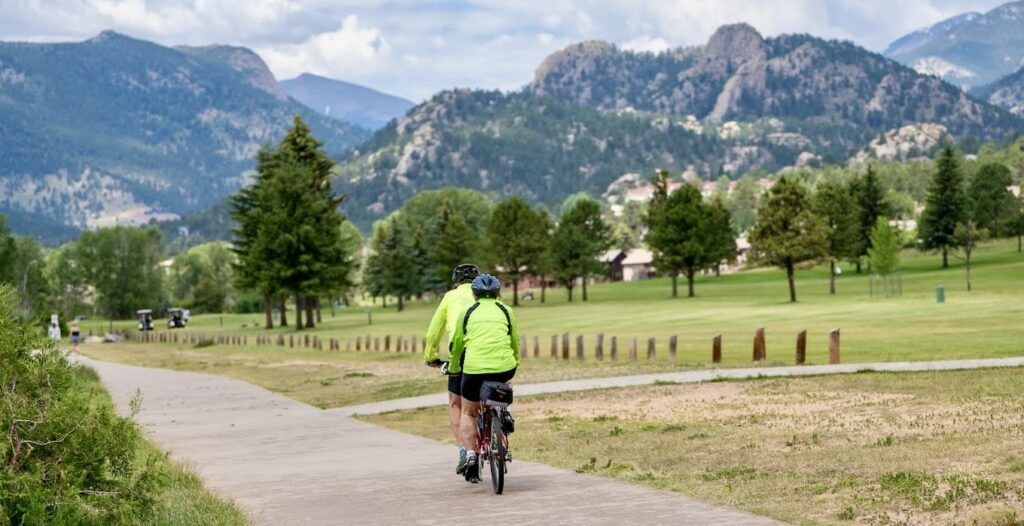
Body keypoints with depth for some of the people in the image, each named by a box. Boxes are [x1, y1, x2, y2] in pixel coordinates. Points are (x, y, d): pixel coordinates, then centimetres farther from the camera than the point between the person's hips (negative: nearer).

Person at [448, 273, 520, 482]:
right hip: (504, 369, 1)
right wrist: (515, 362, 42)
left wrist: (453, 368, 37)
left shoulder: (468, 312, 13)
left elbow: (457, 344, 20)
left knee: (468, 412, 20)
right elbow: (515, 343, 23)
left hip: (474, 369, -1)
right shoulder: (506, 311, 14)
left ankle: (471, 455, 0)